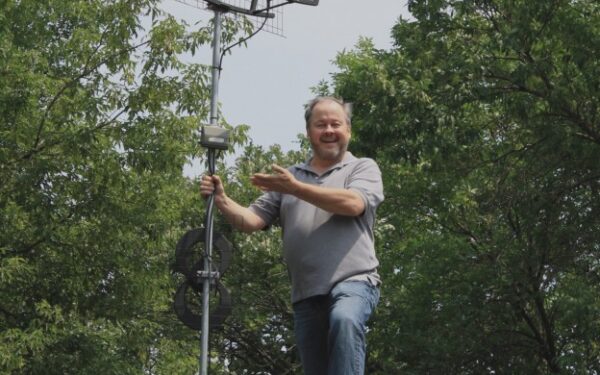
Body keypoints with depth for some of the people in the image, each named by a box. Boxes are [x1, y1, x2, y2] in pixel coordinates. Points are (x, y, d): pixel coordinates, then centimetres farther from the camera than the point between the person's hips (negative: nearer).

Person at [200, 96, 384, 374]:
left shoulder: (363, 168, 8)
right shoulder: (288, 177, 18)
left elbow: (353, 204, -13)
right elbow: (252, 221, 10)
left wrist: (294, 188, -13)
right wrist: (221, 200, -8)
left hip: (352, 282, -4)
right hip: (306, 293, 4)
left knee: (344, 320, -37)